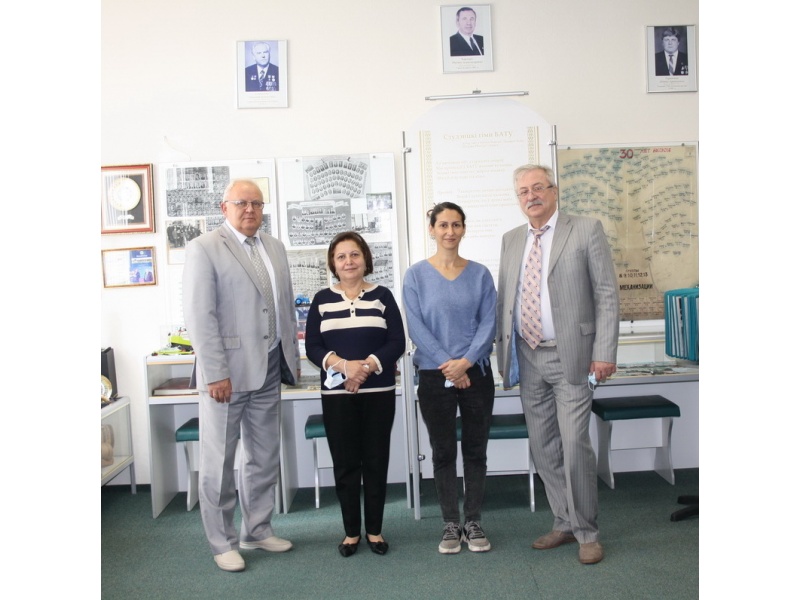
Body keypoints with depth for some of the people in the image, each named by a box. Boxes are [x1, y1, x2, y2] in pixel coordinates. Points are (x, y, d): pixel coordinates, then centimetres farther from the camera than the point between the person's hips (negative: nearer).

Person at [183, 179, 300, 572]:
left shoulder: (274, 248, 12)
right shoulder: (204, 248, -7)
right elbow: (200, 316, -13)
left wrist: (293, 357, 12)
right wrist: (215, 373, -17)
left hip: (268, 370, 6)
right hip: (226, 372, -6)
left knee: (264, 458, 15)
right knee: (219, 461, 6)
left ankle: (257, 530, 32)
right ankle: (223, 542, 22)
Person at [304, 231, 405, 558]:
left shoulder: (382, 296, 4)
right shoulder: (322, 299, 6)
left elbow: (397, 343, -2)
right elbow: (312, 347, 0)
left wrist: (367, 366, -17)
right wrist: (342, 365, -18)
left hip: (378, 393, 0)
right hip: (336, 394, 1)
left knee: (376, 460, 6)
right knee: (345, 463, 6)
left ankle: (375, 529, 21)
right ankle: (351, 531, 21)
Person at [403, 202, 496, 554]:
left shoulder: (480, 274, 3)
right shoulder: (417, 275, -1)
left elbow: (489, 323, -2)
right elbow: (416, 327, -6)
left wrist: (465, 362, -14)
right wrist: (447, 364, -13)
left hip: (476, 373, 1)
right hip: (435, 376, -1)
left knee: (475, 450, 9)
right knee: (443, 452, 8)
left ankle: (473, 523, 23)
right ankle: (451, 525, 22)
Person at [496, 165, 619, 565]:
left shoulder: (586, 230, -2)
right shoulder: (511, 240, 12)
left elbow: (607, 295, -6)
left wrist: (605, 352, -12)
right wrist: (503, 353, 10)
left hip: (570, 356, -5)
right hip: (527, 358, 5)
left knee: (575, 445, -6)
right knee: (543, 448, 11)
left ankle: (587, 533, 13)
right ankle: (564, 524, 27)